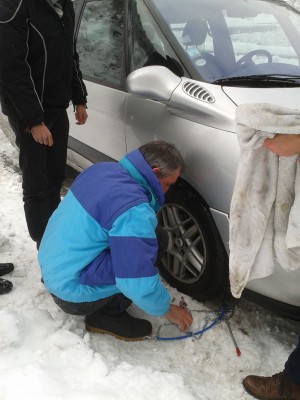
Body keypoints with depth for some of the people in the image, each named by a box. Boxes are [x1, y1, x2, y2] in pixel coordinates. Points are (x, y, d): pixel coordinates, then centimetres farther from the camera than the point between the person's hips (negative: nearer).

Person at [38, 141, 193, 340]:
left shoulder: (103, 169, -1)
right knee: (158, 240, -11)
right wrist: (167, 309, -7)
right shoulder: (132, 208, -27)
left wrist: (151, 198, 4)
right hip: (73, 294, -9)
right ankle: (109, 315, -1)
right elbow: (139, 283, -25)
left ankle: (109, 309, 16)